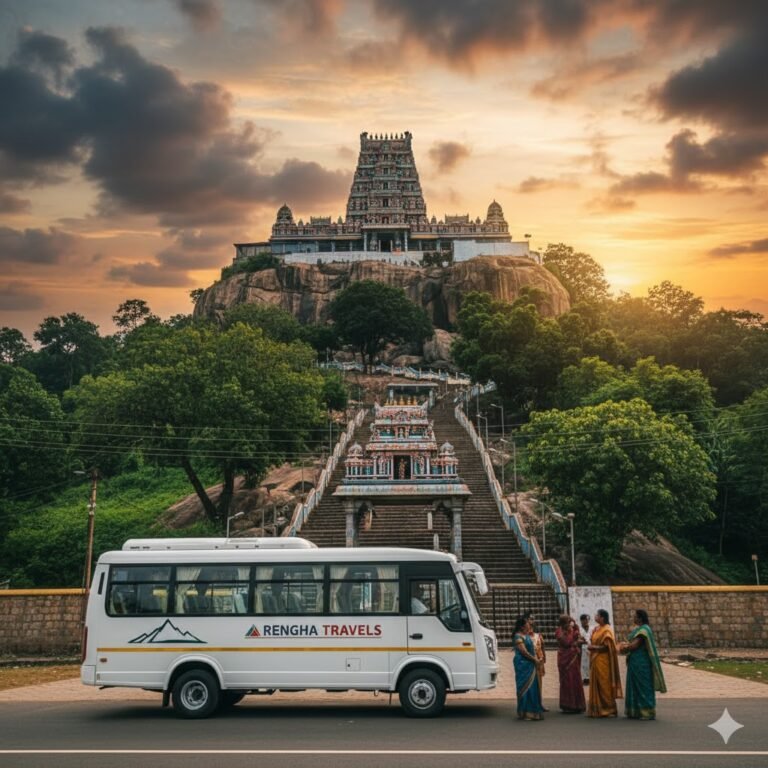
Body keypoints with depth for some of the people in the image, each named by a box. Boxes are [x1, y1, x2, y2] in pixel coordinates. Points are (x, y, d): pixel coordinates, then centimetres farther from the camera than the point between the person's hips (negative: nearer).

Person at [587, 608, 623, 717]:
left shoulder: (606, 630, -11)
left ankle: (609, 710, 4)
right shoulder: (596, 629, 14)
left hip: (603, 662, -8)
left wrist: (594, 647, -13)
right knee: (596, 686, 8)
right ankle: (597, 709, 13)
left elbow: (606, 647, -16)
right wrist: (590, 646, 1)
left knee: (604, 686, -3)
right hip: (595, 660, 8)